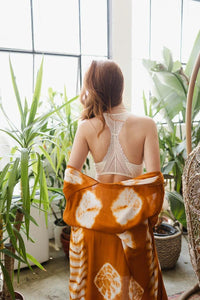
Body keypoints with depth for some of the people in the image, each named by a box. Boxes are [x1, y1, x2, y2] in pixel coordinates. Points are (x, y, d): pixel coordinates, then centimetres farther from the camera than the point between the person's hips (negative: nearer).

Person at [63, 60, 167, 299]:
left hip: (95, 213, 2)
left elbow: (71, 177, -11)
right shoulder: (146, 125, -14)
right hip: (132, 218, -1)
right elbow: (153, 179, -16)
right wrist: (151, 216, -1)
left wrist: (78, 212, 4)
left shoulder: (87, 127, -11)